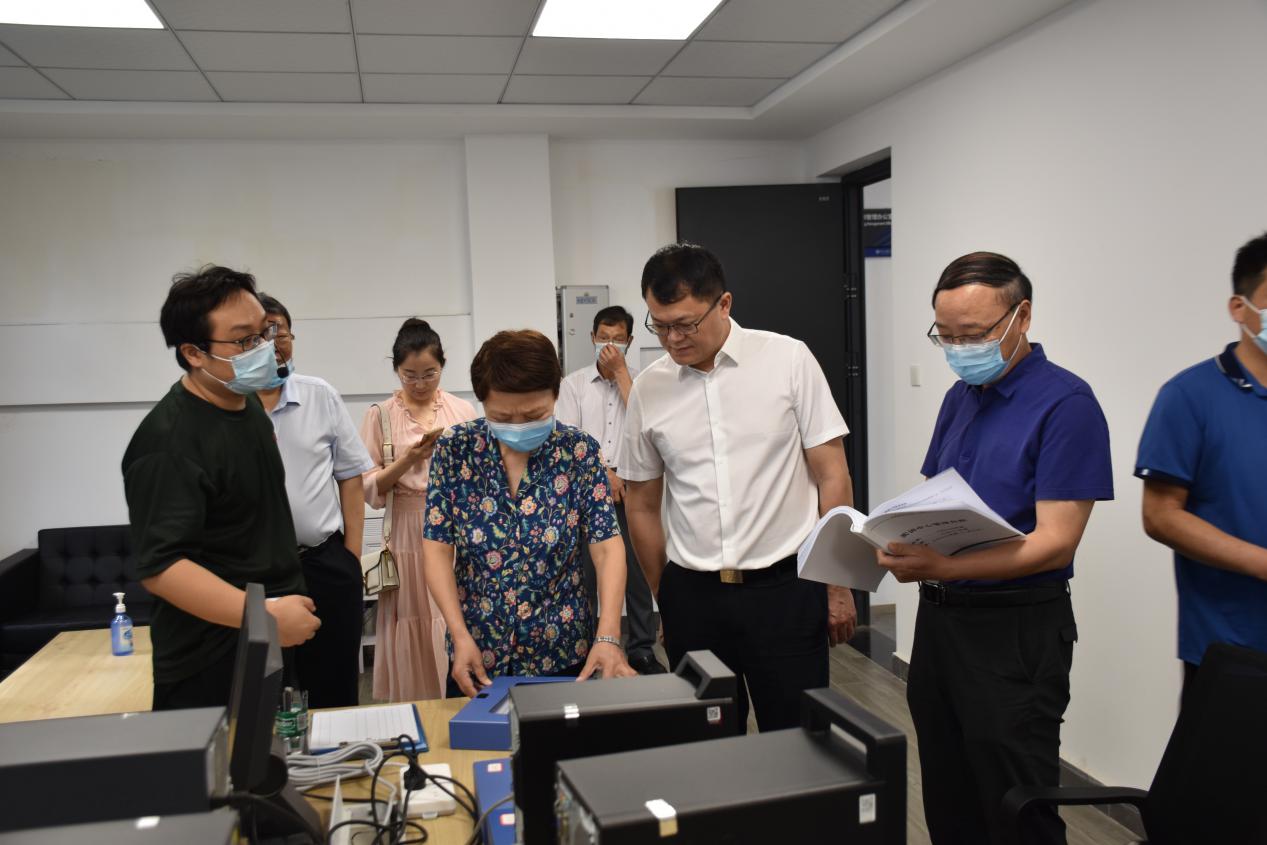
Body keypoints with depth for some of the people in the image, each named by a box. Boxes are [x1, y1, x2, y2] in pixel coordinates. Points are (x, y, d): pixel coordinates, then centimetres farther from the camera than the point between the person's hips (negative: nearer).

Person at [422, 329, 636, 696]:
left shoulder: (579, 451, -10)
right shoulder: (456, 449, -8)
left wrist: (608, 636, -26)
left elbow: (607, 547, -13)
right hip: (478, 653, 1)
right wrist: (460, 635, -18)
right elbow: (438, 548, -7)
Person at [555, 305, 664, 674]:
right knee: (584, 572, 3)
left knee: (637, 572, 3)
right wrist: (604, 472, -8)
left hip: (631, 488, 0)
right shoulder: (573, 384, 7)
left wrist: (620, 372, -9)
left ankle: (642, 650, 15)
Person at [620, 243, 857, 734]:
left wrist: (838, 586, -2)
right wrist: (666, 600, 14)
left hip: (785, 588, -2)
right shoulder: (648, 389, 2)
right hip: (692, 596, 2)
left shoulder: (788, 359, -4)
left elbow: (832, 479, -2)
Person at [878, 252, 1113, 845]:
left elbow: (1054, 542, -19)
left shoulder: (1065, 404, -13)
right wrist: (895, 543, -7)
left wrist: (940, 567, -29)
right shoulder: (959, 398, 10)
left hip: (1017, 632, -7)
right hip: (939, 618, 7)